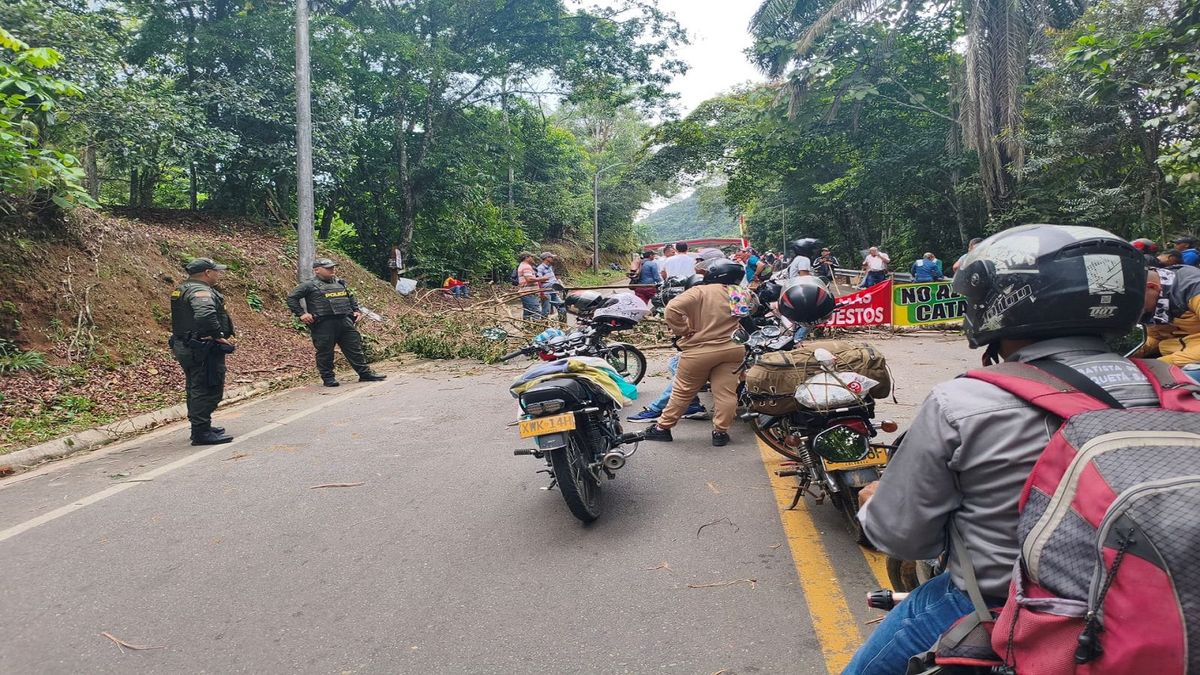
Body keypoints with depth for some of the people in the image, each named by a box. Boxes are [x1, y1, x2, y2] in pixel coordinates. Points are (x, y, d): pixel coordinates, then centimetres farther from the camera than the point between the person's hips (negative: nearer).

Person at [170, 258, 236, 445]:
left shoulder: (181, 290, 17)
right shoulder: (200, 291, -18)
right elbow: (205, 315, -37)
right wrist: (219, 335, -26)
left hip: (185, 347, 11)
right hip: (204, 350, -11)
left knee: (196, 388, 19)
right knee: (209, 390, -7)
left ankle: (199, 427, 31)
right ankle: (202, 432, -5)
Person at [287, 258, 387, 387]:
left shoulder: (340, 283, 17)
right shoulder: (309, 285, -1)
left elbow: (351, 297, 31)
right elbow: (291, 298, -1)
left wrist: (356, 310, 18)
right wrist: (301, 314, -8)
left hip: (345, 321, 5)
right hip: (323, 324, -5)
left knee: (354, 347, 6)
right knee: (325, 352, 1)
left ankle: (365, 373, 12)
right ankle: (328, 378, 13)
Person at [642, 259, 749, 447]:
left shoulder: (700, 291, -13)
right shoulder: (743, 294, 1)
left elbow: (673, 308, -23)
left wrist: (684, 330, -11)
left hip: (699, 351, -3)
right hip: (731, 350, 3)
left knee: (683, 392, 8)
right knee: (725, 392, 7)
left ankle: (663, 427, 18)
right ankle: (721, 432, 10)